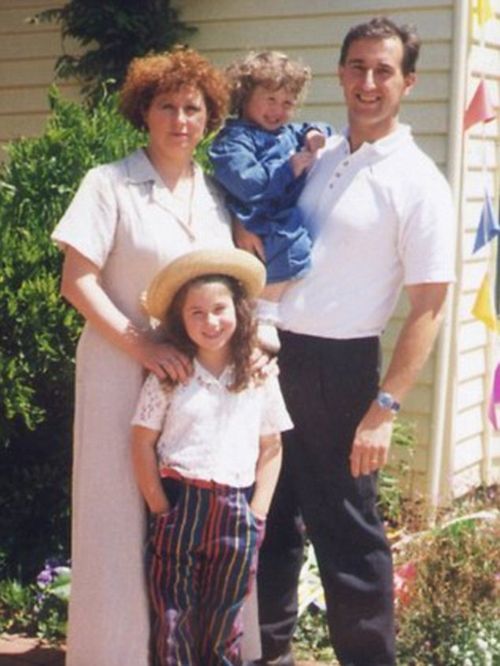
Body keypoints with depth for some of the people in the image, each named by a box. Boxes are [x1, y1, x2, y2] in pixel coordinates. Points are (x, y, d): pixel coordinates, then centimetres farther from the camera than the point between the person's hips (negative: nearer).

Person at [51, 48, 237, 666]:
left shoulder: (215, 195, 10)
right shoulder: (109, 184, -6)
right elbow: (77, 281, -11)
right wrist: (143, 345, -19)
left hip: (199, 373, 5)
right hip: (123, 372, -4)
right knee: (123, 513, 2)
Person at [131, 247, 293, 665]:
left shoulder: (260, 377, 4)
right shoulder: (169, 376, -2)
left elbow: (271, 448, 7)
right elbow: (143, 442, -1)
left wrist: (257, 512, 0)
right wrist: (160, 507, -6)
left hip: (235, 511, 2)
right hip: (179, 504, -1)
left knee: (224, 625, 11)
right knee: (174, 619, 4)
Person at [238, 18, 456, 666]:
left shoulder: (418, 183, -10)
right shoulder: (316, 155, 8)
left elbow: (428, 307, -13)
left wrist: (384, 408, -18)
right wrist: (252, 239, 0)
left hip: (338, 368, -6)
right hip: (271, 351, 7)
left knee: (346, 531, 2)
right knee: (268, 516, 17)